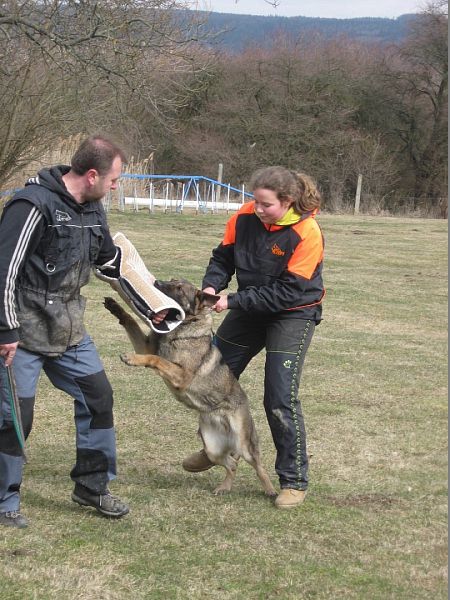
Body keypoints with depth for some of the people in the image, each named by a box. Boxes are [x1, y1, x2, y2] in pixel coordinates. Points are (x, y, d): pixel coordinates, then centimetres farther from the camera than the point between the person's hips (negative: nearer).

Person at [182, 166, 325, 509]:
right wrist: (212, 285, -19)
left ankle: (295, 481, 2)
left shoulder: (306, 233, -25)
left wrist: (234, 301, -26)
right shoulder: (245, 218, -12)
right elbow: (224, 256, 1)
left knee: (281, 398, -12)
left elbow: (288, 292, -25)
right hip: (249, 309, 6)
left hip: (293, 314, -6)